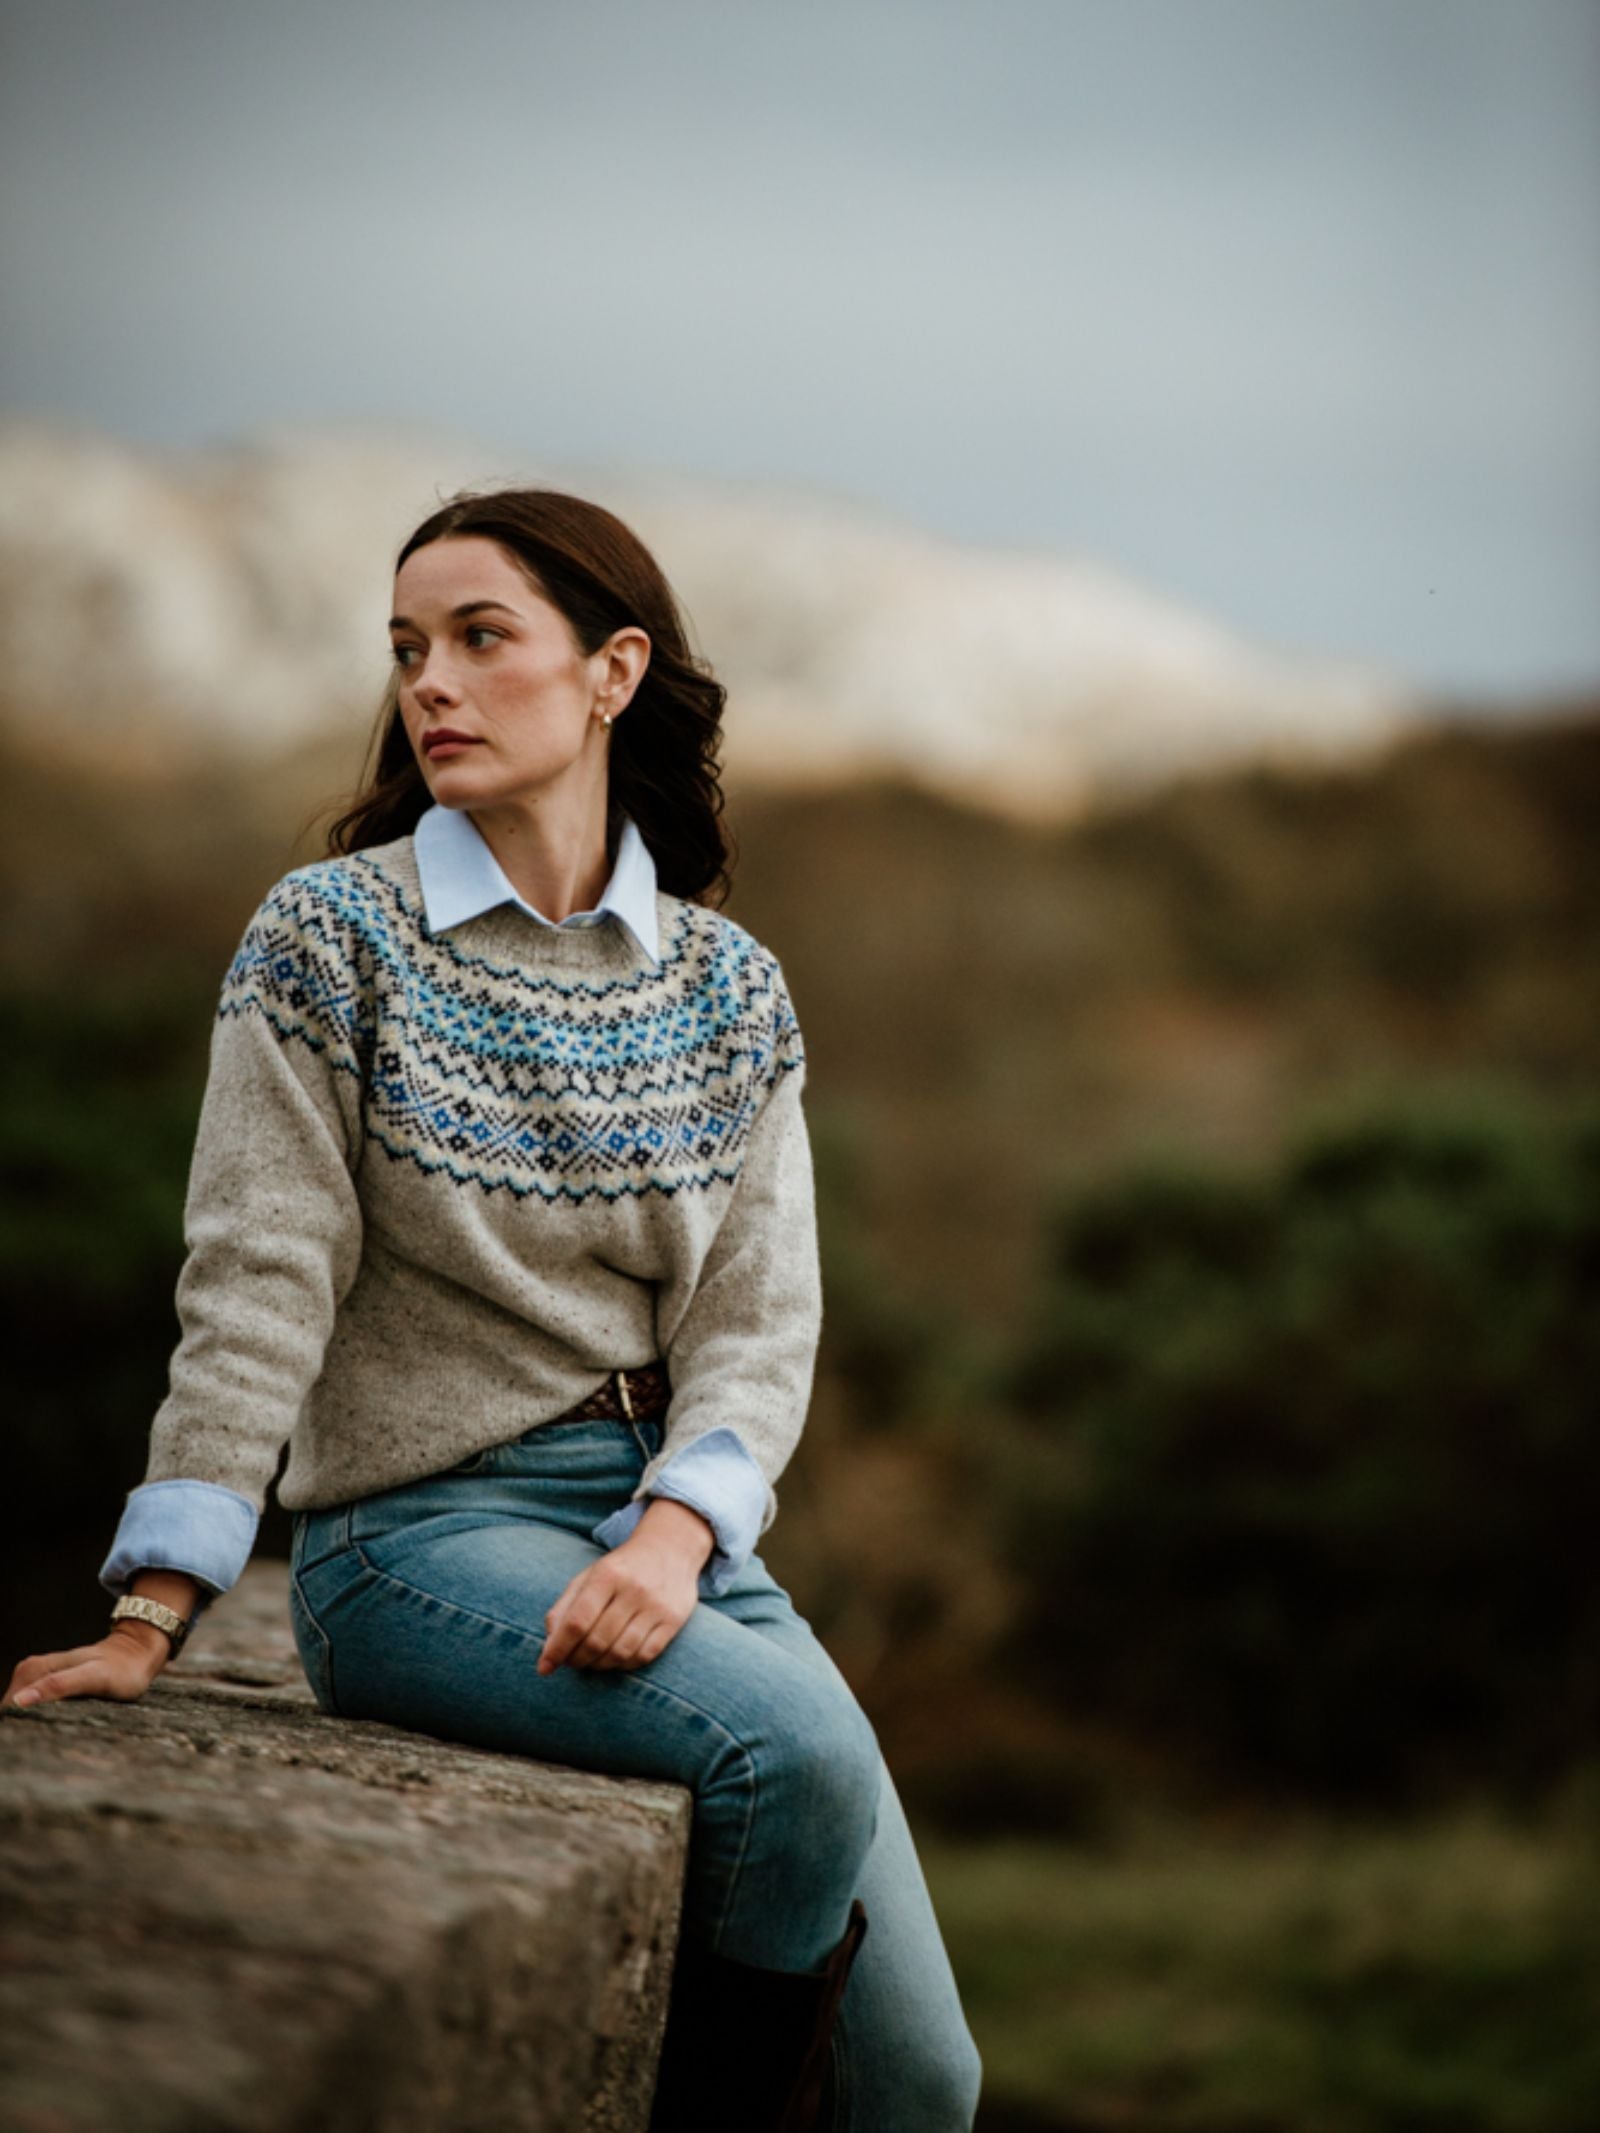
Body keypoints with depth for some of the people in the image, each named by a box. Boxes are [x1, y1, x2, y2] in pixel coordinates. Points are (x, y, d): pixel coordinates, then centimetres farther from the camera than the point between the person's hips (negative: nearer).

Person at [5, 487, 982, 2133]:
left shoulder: (729, 986, 9)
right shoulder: (330, 936, -1)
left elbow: (758, 1316, 2)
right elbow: (257, 1285, -7)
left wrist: (674, 1533, -18)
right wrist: (153, 1611, -15)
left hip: (674, 1520, 4)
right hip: (423, 1527, -4)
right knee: (801, 1749, -31)